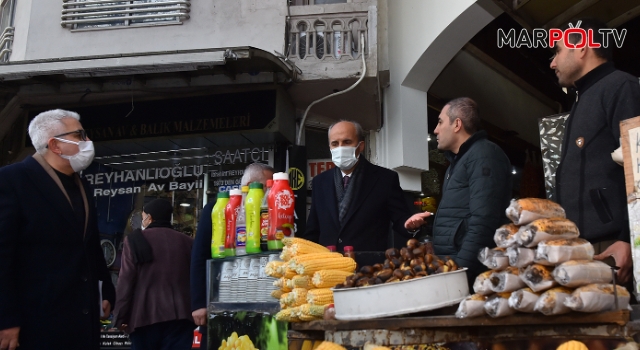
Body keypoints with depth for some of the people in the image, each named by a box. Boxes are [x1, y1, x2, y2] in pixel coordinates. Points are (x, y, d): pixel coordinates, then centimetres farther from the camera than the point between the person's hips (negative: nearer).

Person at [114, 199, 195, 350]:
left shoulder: (136, 240, 3)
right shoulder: (186, 242, 9)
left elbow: (126, 281, -2)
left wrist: (121, 316, 2)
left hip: (145, 314, -1)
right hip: (180, 314, 1)